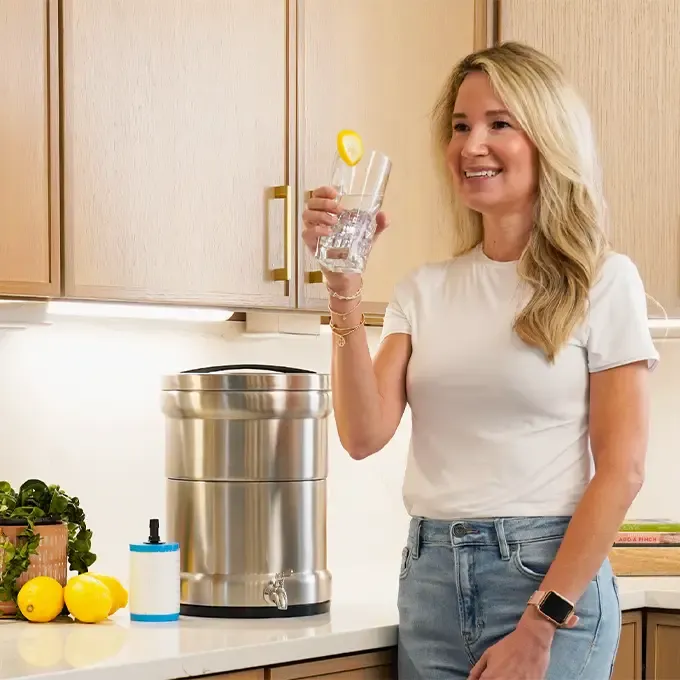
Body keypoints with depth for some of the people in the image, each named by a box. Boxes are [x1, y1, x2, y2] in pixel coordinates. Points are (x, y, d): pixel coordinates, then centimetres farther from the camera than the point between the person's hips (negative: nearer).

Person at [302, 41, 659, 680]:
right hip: (431, 576, 4)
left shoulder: (603, 281, -2)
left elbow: (621, 468, -7)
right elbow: (363, 434, -3)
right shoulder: (425, 290, 8)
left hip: (548, 575, -4)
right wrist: (344, 284, -10)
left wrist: (541, 623, -13)